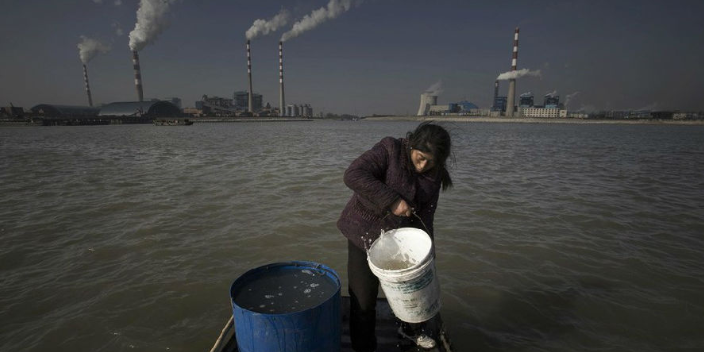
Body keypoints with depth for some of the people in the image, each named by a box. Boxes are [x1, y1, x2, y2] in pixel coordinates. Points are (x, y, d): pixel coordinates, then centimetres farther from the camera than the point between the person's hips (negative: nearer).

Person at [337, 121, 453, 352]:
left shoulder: (434, 174, -5)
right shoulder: (390, 150, -21)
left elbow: (425, 214, -6)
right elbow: (353, 175, -33)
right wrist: (392, 200, -36)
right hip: (365, 233, -5)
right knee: (363, 299, 2)